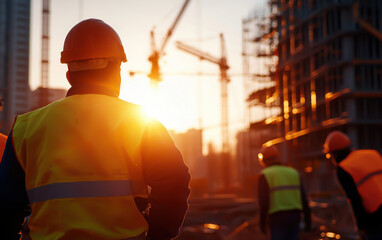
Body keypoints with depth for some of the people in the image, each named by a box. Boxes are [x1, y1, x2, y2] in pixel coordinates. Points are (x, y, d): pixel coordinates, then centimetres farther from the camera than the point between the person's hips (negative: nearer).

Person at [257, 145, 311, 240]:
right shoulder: (293, 172, 12)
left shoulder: (265, 175, -2)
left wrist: (262, 222, -2)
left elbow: (263, 201, -10)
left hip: (277, 217, -4)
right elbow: (303, 198, 9)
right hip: (294, 215, 5)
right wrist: (307, 218, 13)